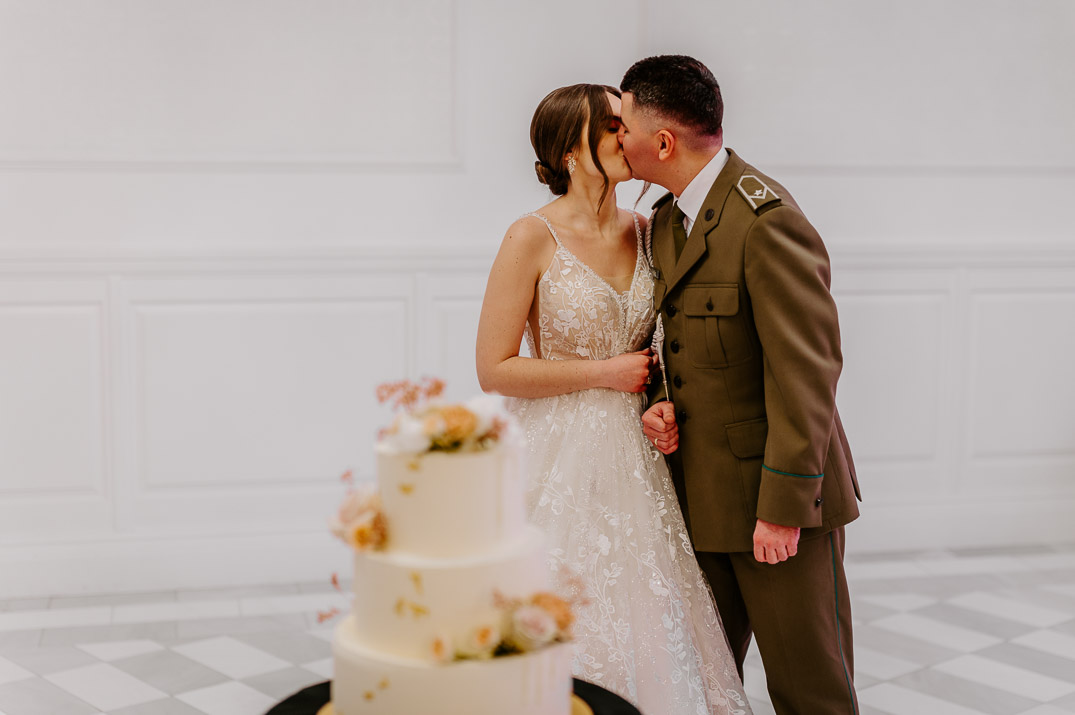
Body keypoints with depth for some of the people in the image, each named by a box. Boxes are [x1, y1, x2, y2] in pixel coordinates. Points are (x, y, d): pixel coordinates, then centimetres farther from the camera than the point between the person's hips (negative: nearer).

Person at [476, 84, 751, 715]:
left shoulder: (644, 231, 5)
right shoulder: (533, 238, -11)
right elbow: (495, 369, -12)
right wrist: (605, 372, -12)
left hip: (635, 453, 5)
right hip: (563, 456, -5)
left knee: (651, 624, 9)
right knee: (576, 633, 4)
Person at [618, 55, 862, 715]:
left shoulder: (768, 220, -19)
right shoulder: (667, 219, 11)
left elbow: (806, 370, -20)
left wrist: (783, 506, -20)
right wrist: (660, 400, 0)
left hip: (778, 495, -8)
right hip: (700, 497, 8)